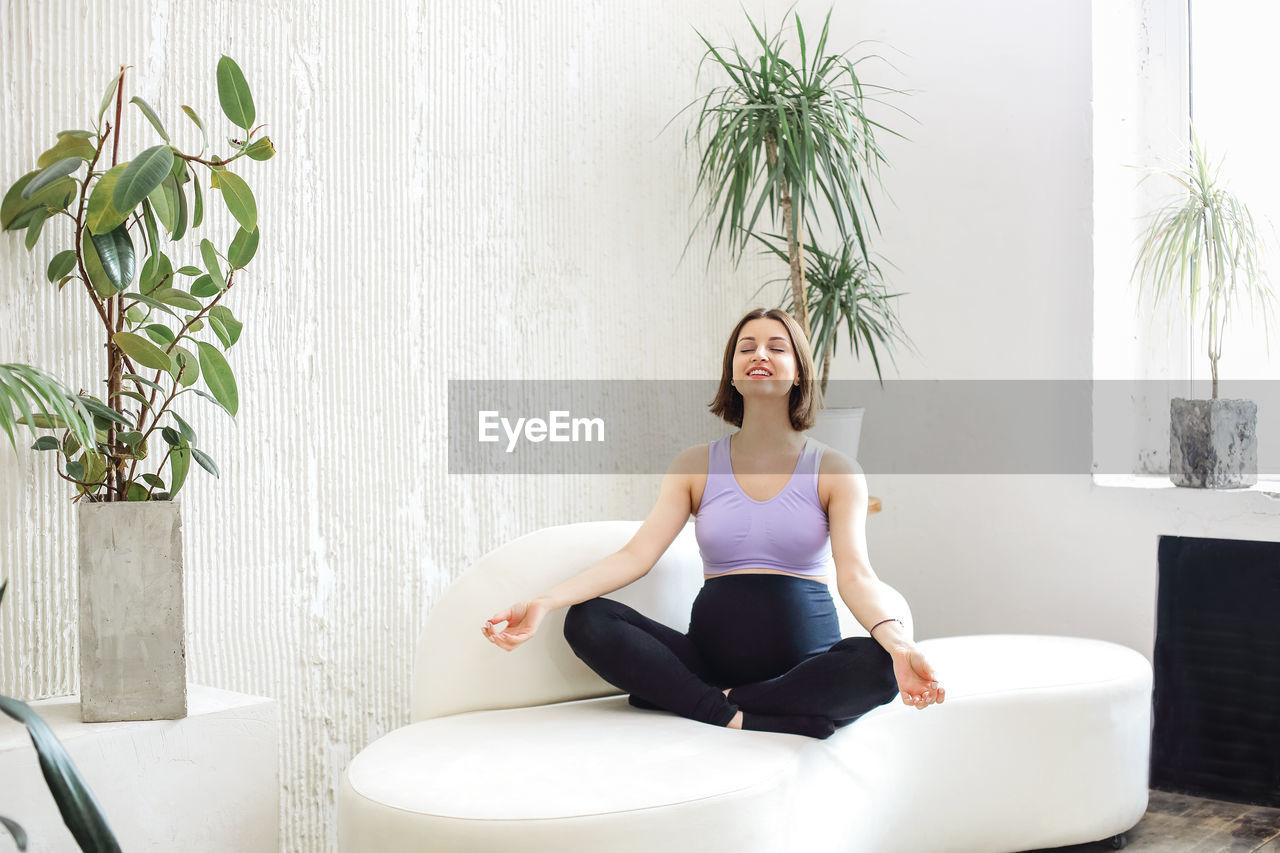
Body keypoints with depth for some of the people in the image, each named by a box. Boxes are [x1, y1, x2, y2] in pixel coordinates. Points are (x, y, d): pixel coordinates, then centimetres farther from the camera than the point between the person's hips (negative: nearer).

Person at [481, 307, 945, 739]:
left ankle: (695, 700, -23)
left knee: (877, 665, -34)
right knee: (586, 620, -18)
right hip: (711, 653, 2)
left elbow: (855, 573, -11)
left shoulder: (835, 471, 3)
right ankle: (735, 717, -24)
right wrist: (544, 603, -17)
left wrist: (899, 643, -33)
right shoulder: (696, 466, 8)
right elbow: (635, 555, -2)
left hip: (807, 658, -1)